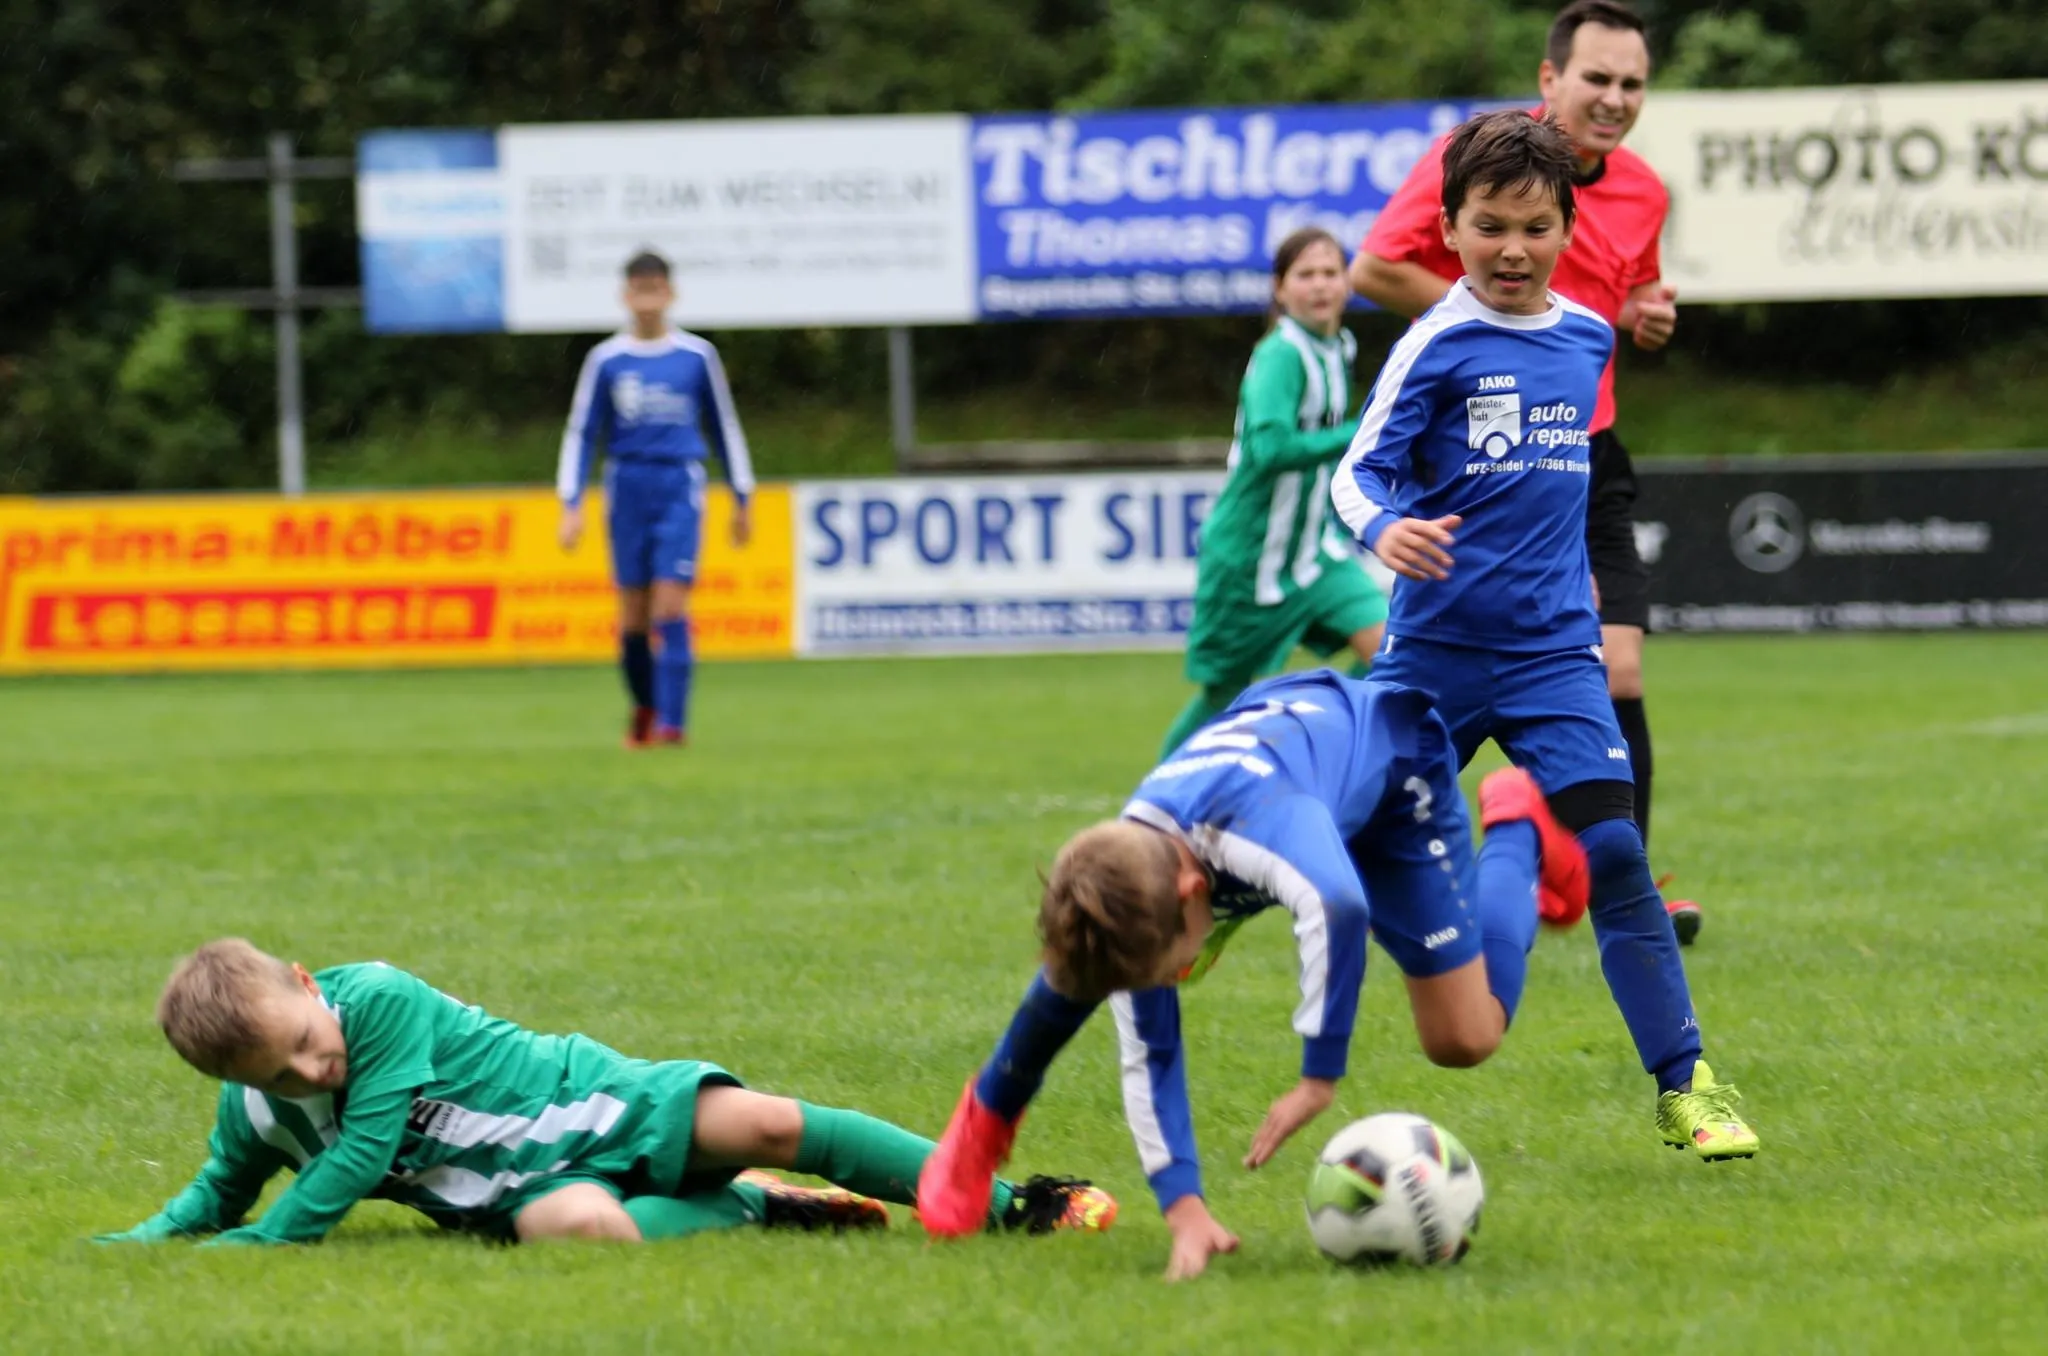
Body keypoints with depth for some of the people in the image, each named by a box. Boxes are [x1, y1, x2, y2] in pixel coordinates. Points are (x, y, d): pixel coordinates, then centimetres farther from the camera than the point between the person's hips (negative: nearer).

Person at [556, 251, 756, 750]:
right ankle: (644, 706, 25)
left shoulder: (697, 356, 5)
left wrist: (742, 500, 14)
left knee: (671, 606, -13)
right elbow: (580, 435, 7)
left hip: (680, 488, -1)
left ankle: (672, 722, -15)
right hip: (627, 491, 1)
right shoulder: (606, 360, 4)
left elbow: (724, 428, 14)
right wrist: (571, 506, -1)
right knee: (633, 616, 2)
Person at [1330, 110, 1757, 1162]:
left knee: (1612, 851, -10)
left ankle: (1684, 1084, -7)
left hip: (1552, 644, 3)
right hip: (1436, 643, -3)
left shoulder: (1588, 337, 6)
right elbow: (1360, 471, -14)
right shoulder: (1438, 344, -8)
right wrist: (1385, 531, -33)